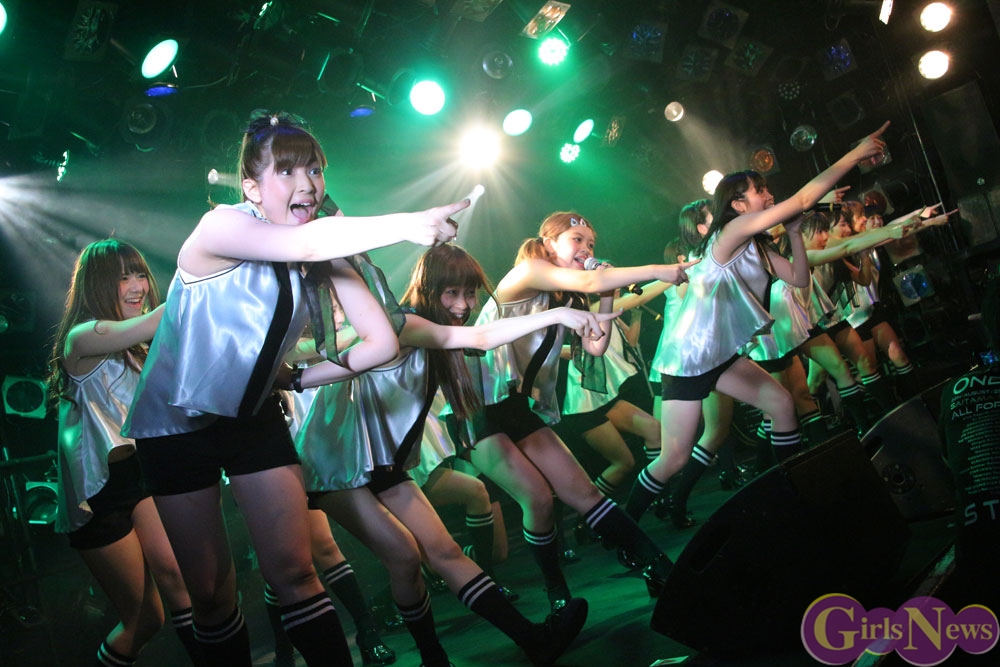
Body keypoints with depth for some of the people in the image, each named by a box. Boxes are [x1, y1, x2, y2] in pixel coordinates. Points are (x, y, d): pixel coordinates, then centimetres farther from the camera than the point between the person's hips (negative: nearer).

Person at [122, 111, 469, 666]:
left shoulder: (322, 250, -6)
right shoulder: (221, 226, -21)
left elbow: (381, 341, -12)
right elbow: (304, 243, -42)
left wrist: (295, 379, -14)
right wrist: (408, 224, -45)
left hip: (254, 414, 3)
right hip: (177, 421, -3)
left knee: (292, 570, -4)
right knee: (209, 588, 5)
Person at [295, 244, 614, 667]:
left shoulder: (432, 340, 11)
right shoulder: (402, 323, -18)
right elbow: (481, 338, -32)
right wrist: (556, 314, -36)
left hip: (382, 463, 8)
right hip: (333, 458, -8)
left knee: (444, 550, 0)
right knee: (403, 554, -16)